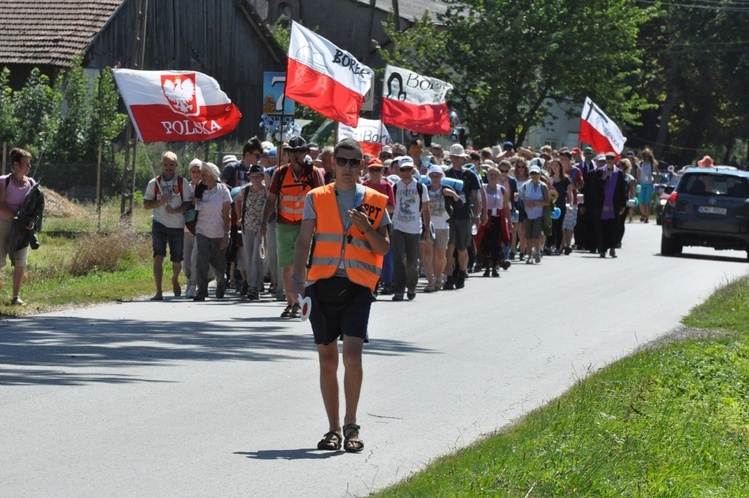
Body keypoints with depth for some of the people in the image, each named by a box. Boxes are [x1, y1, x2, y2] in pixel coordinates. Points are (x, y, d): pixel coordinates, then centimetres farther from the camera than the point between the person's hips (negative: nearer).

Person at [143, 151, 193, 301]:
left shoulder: (182, 182, 1)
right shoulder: (154, 183, 4)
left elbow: (188, 203, 0)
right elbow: (146, 204, 5)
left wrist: (176, 210, -17)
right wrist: (159, 202, -14)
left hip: (177, 226, 1)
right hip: (159, 224, -1)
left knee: (177, 259, 11)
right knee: (158, 256, -15)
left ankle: (175, 280, 44)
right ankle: (158, 292, -16)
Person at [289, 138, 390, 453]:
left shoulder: (375, 201, 8)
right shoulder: (316, 198, 9)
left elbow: (383, 248, 8)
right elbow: (304, 240, 4)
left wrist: (366, 228, -11)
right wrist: (297, 280, -9)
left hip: (358, 285, -1)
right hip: (322, 283, 1)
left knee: (352, 356, -14)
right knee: (327, 360, 5)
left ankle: (350, 425, -1)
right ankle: (333, 429, 14)